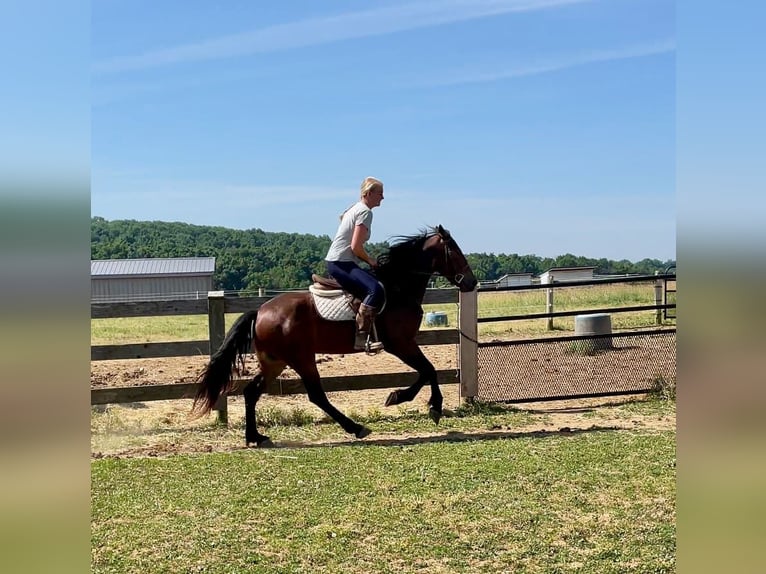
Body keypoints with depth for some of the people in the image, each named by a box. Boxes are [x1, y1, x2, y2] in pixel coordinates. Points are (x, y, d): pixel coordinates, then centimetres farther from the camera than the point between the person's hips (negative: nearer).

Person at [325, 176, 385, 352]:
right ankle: (361, 338, -32)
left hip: (337, 262, 11)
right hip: (341, 263, -11)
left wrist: (369, 261, 17)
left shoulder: (355, 208, 19)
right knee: (375, 290, -28)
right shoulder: (365, 212, -11)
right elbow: (356, 247, -18)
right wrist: (371, 261, -3)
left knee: (377, 283, 19)